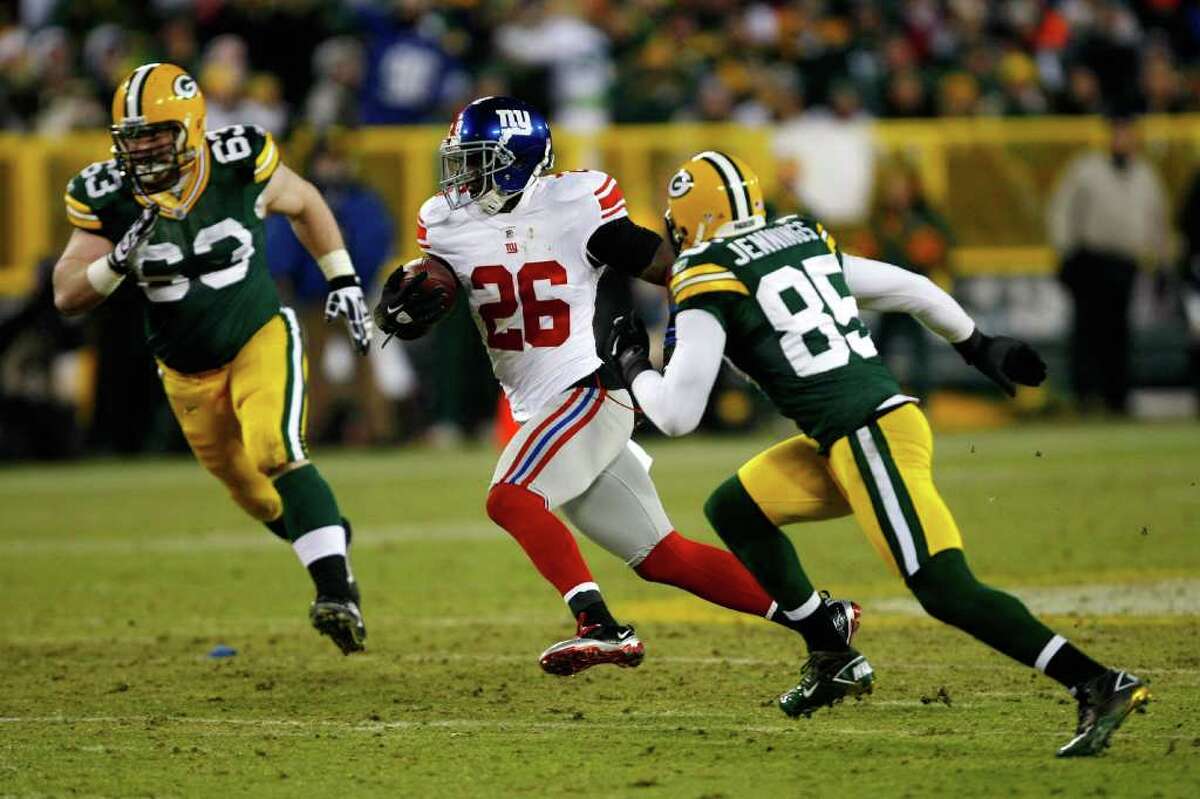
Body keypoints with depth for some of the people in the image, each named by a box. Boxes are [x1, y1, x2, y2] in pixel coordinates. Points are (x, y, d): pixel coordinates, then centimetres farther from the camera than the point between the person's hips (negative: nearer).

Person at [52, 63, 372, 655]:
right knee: (251, 492, 15)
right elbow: (67, 296, -15)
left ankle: (337, 593, -28)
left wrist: (343, 281, 2)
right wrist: (120, 262, -33)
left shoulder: (238, 163, -17)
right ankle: (325, 535, 45)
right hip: (188, 372, 3)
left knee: (276, 453, -27)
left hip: (261, 339, -3)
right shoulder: (107, 198, -15)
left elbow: (303, 203, 4)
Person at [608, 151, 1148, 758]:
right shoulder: (806, 242, 18)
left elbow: (678, 414, -7)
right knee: (733, 510, 20)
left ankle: (1101, 686, -22)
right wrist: (981, 347, 39)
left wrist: (632, 366, 14)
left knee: (946, 592, -14)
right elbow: (909, 289, 25)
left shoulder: (708, 282, -5)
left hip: (869, 437, -9)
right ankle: (834, 660, 20)